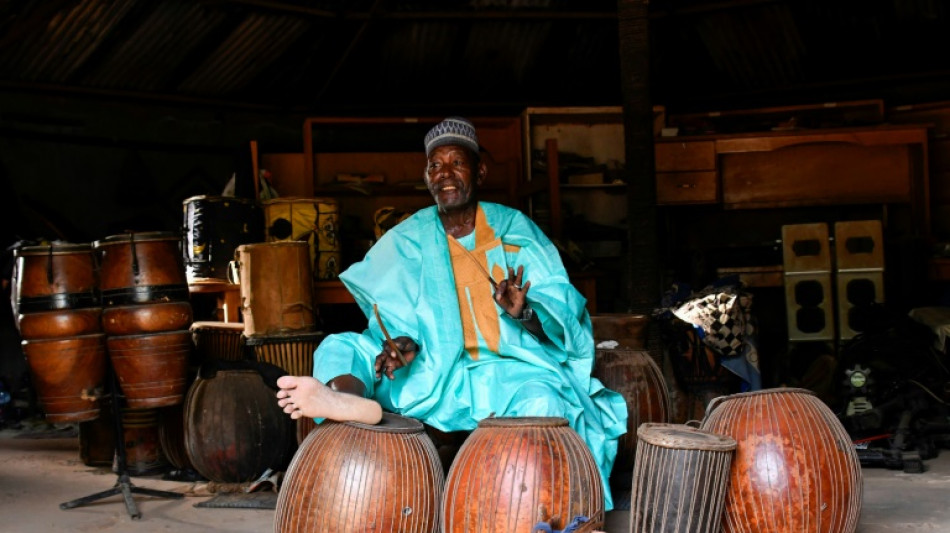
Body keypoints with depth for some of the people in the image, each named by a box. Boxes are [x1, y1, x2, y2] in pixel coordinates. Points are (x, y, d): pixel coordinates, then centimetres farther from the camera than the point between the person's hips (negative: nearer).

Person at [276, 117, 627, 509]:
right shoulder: (407, 240, 9)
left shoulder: (515, 230, 3)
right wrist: (404, 342, -16)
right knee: (339, 350, -17)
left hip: (511, 371, -2)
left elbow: (561, 323, -2)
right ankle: (343, 398, -51)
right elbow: (396, 320, 8)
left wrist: (523, 313, -25)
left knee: (544, 403, -37)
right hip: (436, 373, 3)